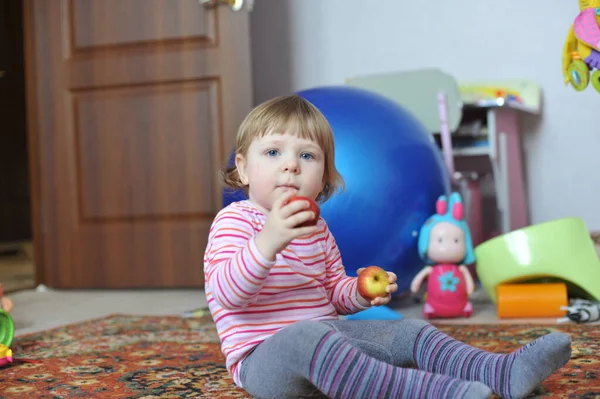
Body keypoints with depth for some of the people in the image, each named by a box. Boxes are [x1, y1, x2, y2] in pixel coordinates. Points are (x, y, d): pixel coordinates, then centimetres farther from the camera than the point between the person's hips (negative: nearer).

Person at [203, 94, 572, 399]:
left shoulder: (317, 229, 19)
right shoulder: (234, 221, -7)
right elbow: (227, 293, -23)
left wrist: (359, 293, 2)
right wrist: (268, 242, -39)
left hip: (328, 332, 9)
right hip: (265, 356, -9)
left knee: (408, 332, -2)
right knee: (306, 337, -39)